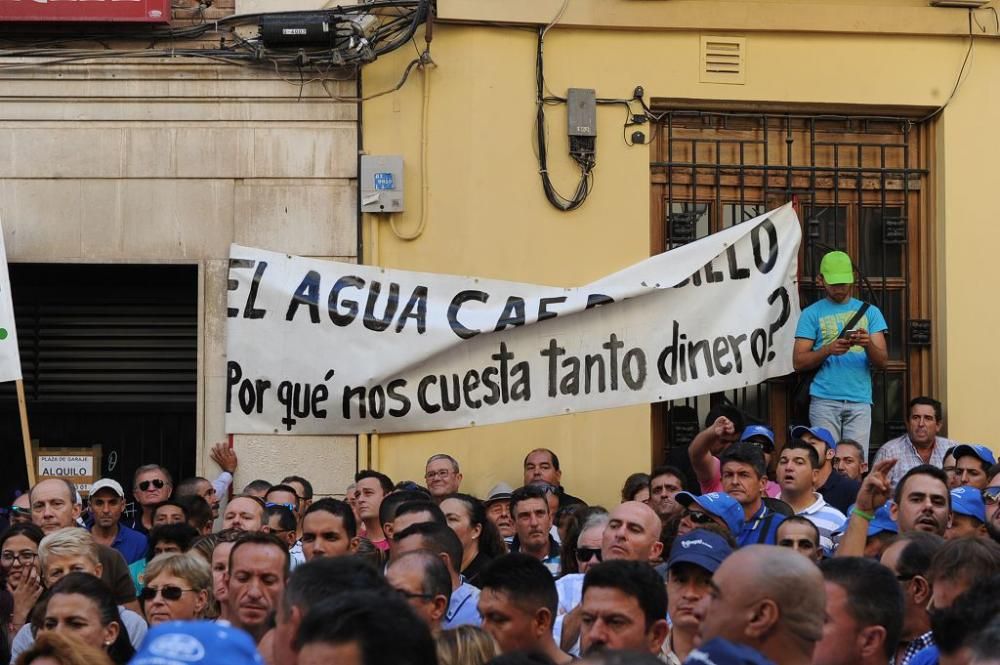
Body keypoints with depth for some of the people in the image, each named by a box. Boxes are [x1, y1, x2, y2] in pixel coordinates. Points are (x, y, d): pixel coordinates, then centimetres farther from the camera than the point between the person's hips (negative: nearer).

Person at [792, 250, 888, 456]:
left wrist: (868, 344, -15)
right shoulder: (812, 314, 10)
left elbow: (882, 362, 7)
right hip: (825, 399, -1)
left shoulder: (869, 312, 15)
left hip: (860, 400, 1)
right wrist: (829, 350, -15)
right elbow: (798, 362, 2)